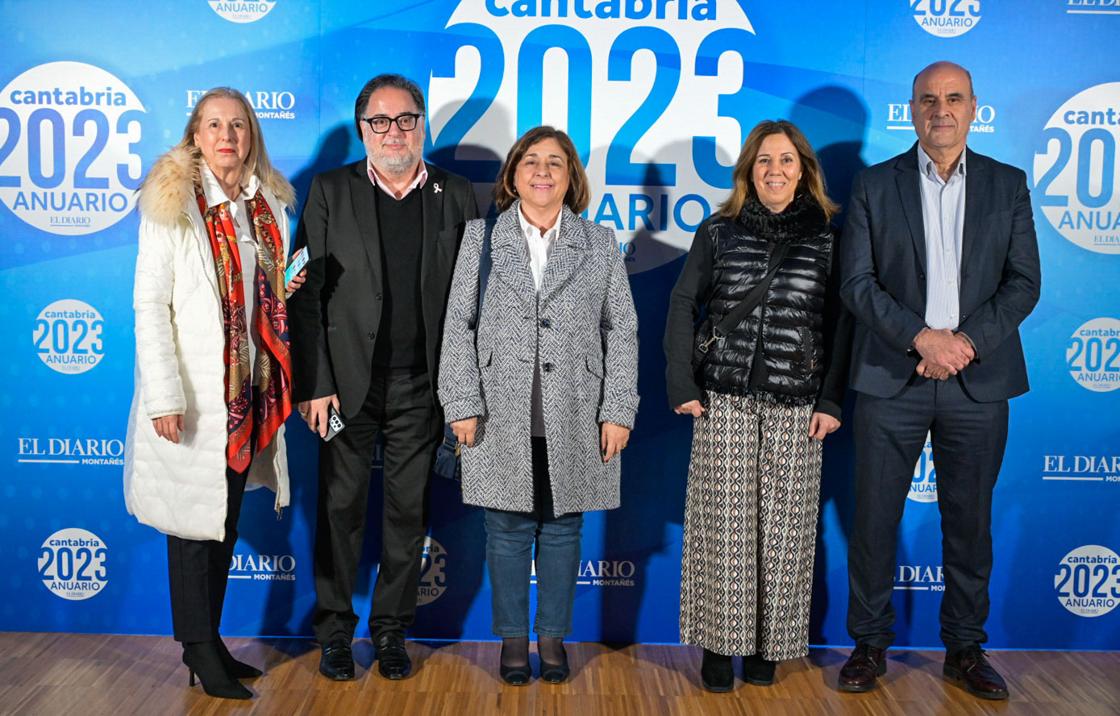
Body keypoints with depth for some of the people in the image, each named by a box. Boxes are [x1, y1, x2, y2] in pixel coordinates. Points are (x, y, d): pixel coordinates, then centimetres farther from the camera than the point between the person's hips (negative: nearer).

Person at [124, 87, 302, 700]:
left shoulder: (268, 205, 10)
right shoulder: (171, 204, -7)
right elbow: (150, 304, -12)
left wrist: (291, 285, -1)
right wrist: (164, 396, -18)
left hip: (251, 390, 6)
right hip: (195, 393, -6)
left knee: (227, 517, 13)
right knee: (193, 517, 1)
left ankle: (210, 640, 25)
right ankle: (199, 649, 14)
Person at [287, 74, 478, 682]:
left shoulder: (456, 197, 4)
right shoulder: (330, 192, 1)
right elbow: (306, 293, -3)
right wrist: (314, 384, -9)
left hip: (420, 386, 1)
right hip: (347, 381, -1)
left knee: (408, 511, 9)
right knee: (341, 507, 8)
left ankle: (392, 630, 25)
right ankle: (334, 629, 24)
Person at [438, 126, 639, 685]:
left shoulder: (600, 244, 7)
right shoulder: (482, 237, 6)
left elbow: (621, 330, 4)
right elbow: (459, 324, 2)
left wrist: (618, 410, -3)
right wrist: (463, 404, -5)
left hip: (574, 418, 1)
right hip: (502, 416, 0)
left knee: (562, 528, 9)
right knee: (509, 529, 7)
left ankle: (553, 636, 24)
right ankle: (513, 637, 22)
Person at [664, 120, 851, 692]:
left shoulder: (829, 237, 5)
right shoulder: (719, 232, 6)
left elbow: (842, 322, 4)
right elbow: (684, 305, 5)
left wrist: (832, 400, -2)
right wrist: (682, 385, -3)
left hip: (796, 405, 0)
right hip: (724, 399, 0)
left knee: (782, 525, 4)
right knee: (723, 521, 0)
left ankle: (767, 643, 17)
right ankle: (718, 643, 12)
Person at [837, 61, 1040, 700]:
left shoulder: (1008, 185, 8)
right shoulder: (875, 185, 4)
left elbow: (1023, 282, 3)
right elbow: (858, 282, -3)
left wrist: (966, 342, -12)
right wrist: (922, 337, -15)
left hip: (978, 382, 1)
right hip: (892, 380, -1)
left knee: (970, 522, 10)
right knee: (875, 520, 3)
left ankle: (966, 648, 24)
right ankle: (871, 643, 19)